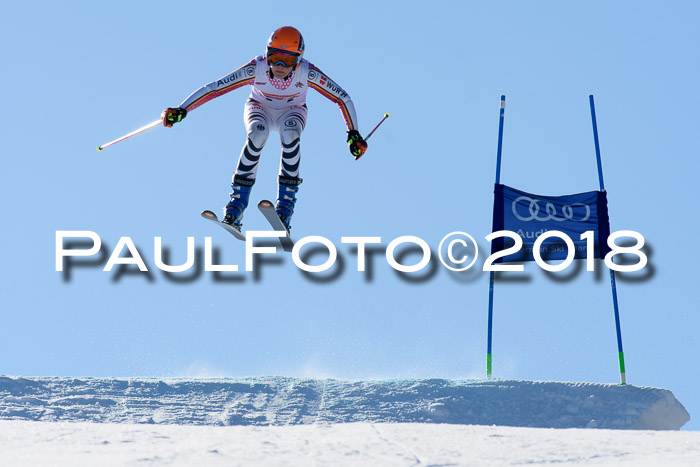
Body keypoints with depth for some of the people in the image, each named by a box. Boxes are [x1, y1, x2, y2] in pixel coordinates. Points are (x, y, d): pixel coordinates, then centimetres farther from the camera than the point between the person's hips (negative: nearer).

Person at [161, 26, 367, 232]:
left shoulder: (307, 73, -31)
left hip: (292, 111, 0)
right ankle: (237, 202, -28)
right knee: (257, 134, -35)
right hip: (260, 109, 0)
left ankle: (286, 204, -27)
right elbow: (215, 88, -29)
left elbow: (342, 98, -21)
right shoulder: (256, 69, -32)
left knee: (289, 134, -35)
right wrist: (181, 110, -36)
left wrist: (354, 134, -24)